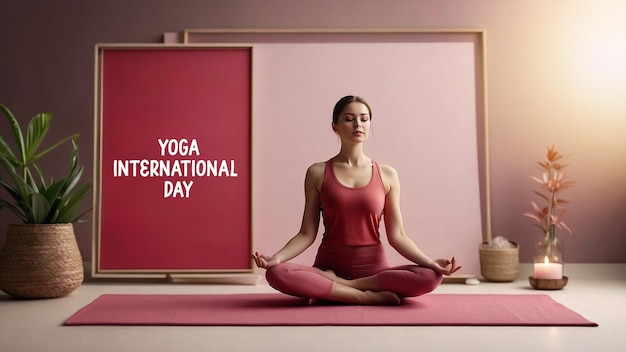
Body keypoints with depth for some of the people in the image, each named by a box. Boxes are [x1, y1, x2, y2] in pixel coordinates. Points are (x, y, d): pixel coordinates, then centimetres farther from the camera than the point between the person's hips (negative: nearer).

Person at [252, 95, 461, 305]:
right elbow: (307, 233, 0)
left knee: (431, 277, -28)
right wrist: (277, 257, -18)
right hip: (329, 265, -1)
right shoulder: (318, 173, 2)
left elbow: (397, 236, 2)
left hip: (373, 267, 1)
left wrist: (430, 262, -14)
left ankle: (331, 287, -17)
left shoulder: (387, 175, 4)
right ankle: (369, 296, -21)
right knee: (277, 274, -30)